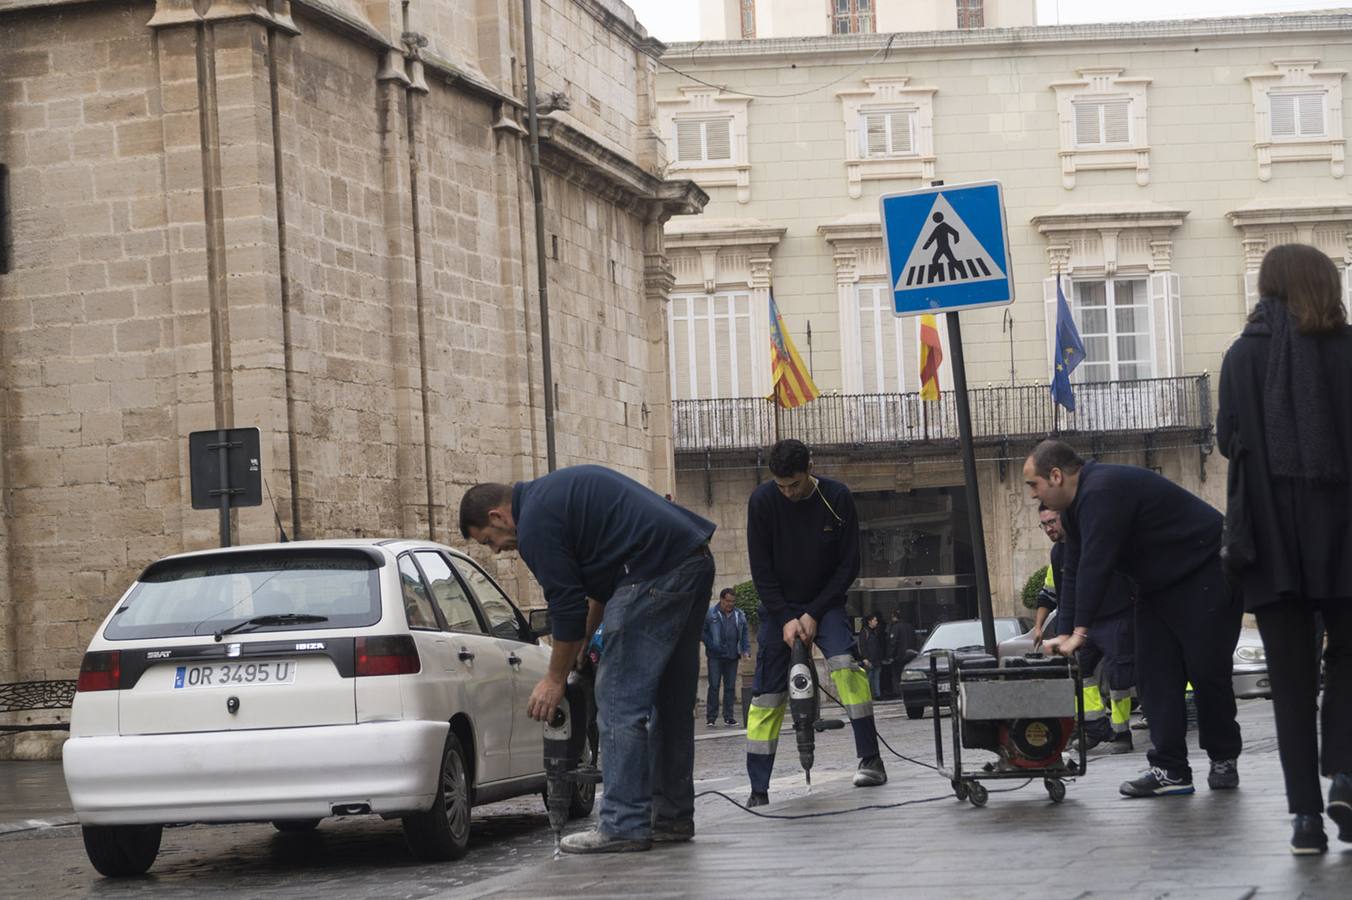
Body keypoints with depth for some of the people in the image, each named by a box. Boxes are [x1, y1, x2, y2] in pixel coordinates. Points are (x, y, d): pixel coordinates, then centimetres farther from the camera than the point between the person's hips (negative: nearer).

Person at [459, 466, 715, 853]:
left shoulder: (535, 523, -5)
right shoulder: (555, 491, 25)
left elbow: (567, 606, -5)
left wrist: (555, 679, 7)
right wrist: (583, 640, 27)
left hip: (656, 573, -10)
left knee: (620, 699, -5)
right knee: (671, 700, 15)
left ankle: (624, 825, -5)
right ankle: (672, 817, 21)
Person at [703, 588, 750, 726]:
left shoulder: (740, 615, 10)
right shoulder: (710, 614, -1)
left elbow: (745, 634, 13)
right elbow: (703, 632, 2)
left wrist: (746, 651, 0)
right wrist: (711, 646, -7)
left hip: (732, 657, 4)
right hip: (715, 657, -4)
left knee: (730, 687, 5)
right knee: (714, 686, -5)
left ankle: (729, 717, 10)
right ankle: (710, 718, -2)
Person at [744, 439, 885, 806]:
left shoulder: (837, 498, -13)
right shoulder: (762, 501, -12)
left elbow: (849, 564, -9)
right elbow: (761, 568, -8)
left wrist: (814, 613, -15)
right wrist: (786, 618, -16)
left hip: (824, 602, -1)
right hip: (778, 605, 1)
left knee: (844, 662, -28)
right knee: (767, 693, -4)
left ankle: (870, 758, -26)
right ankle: (758, 789, 1)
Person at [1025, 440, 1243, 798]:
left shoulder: (1102, 492, -27)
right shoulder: (1076, 507, 8)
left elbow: (1095, 564, -29)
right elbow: (1073, 572, 8)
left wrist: (1079, 630, -25)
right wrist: (1065, 634, -2)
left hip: (1206, 577, -10)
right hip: (1159, 586, 10)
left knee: (1207, 671, -6)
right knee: (1154, 675, 1)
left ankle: (1224, 761, 9)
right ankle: (1169, 771, -2)